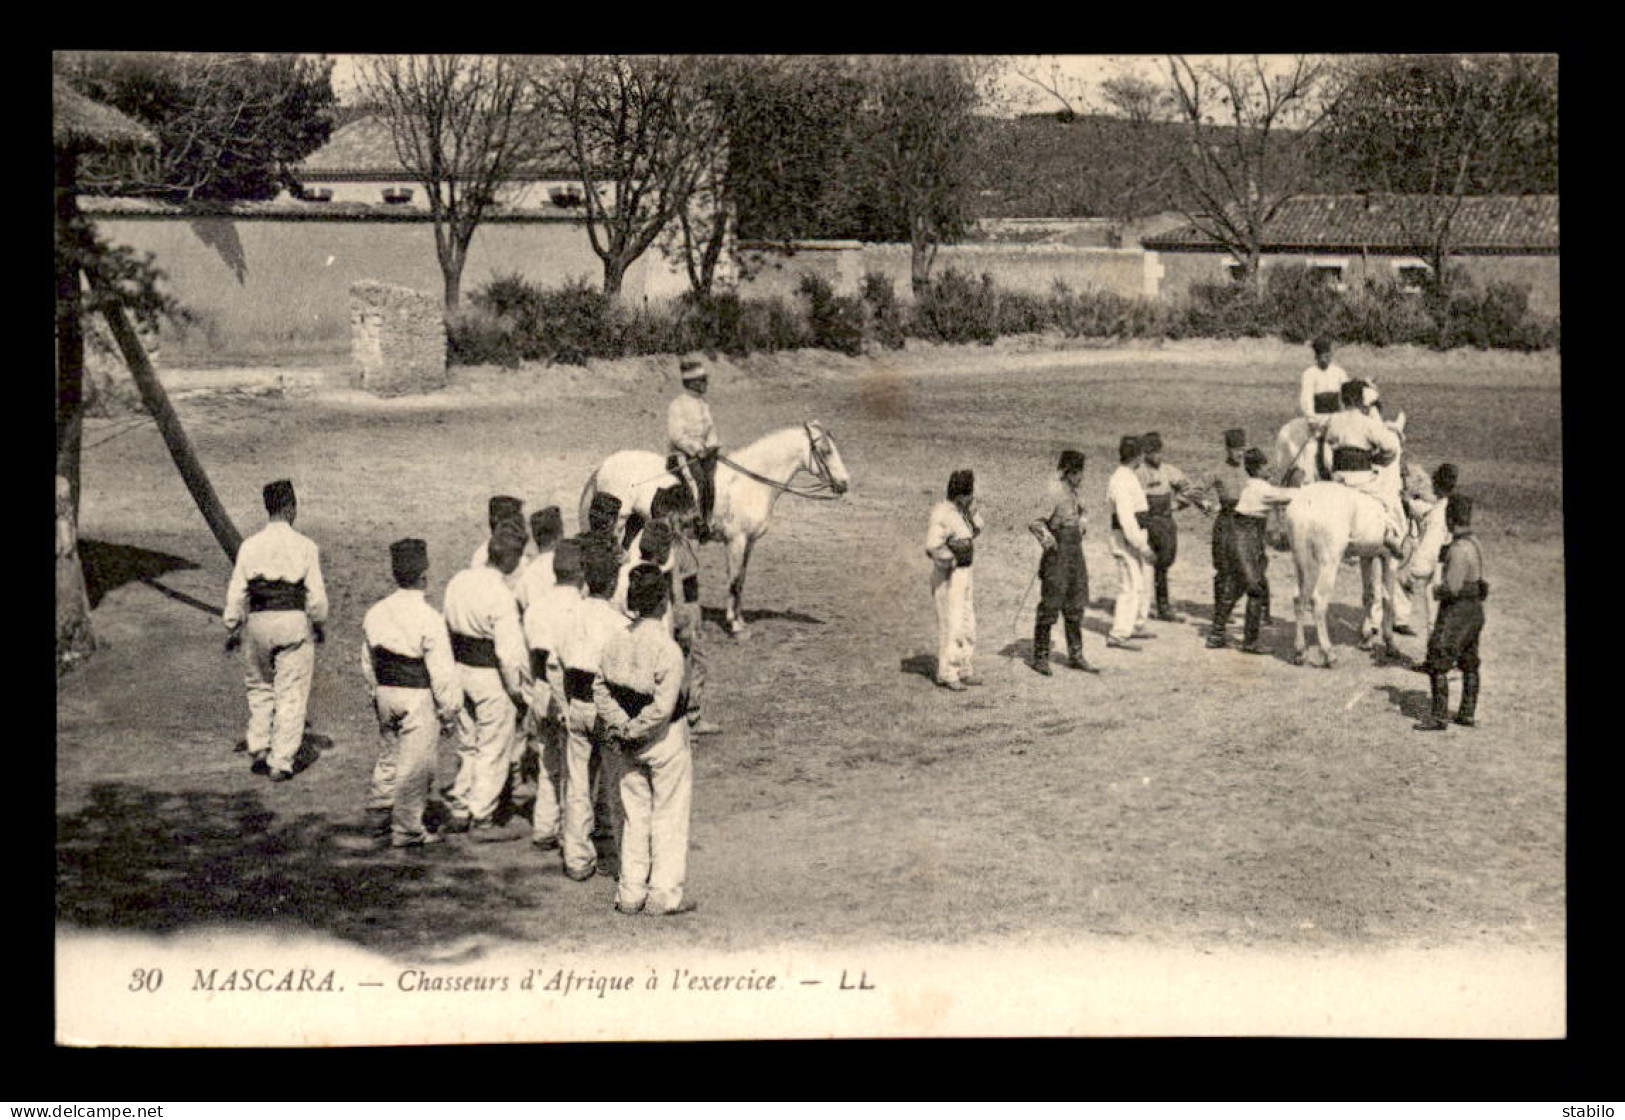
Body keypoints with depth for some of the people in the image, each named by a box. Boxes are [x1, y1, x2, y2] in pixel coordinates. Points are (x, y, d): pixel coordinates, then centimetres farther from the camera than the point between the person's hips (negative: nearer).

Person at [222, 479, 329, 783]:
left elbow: (236, 593, 2)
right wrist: (320, 626, 12)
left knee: (259, 689, 20)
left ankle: (258, 752, 18)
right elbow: (316, 595, -4)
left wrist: (231, 629, 14)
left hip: (258, 621, 3)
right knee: (291, 694, 4)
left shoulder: (249, 546, 0)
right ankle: (281, 762, 2)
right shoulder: (305, 547, -6)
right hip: (293, 622, -3)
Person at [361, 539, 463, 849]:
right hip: (418, 698, -7)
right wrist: (449, 710, -6)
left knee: (388, 754, 22)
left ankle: (382, 813, 36)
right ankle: (406, 829, 11)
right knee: (415, 765, 3)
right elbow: (442, 672, -16)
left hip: (385, 694, 7)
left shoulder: (376, 613, 2)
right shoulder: (429, 619, -19)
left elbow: (368, 663, 12)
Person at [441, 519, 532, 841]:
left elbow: (449, 626, 9)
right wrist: (518, 688, -10)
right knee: (494, 750, 6)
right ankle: (482, 820, 14)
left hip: (461, 668, 8)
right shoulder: (501, 596, -23)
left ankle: (460, 810, 30)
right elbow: (509, 650, -23)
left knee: (468, 744, 21)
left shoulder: (459, 581, 1)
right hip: (491, 679, -8)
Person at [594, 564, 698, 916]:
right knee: (669, 815, 7)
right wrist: (632, 732, -14)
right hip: (666, 742, -5)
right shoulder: (667, 649, -22)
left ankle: (631, 893, 19)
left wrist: (621, 726, -8)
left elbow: (600, 690, -1)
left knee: (634, 814, 15)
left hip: (631, 744, 6)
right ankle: (665, 893, 11)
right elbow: (663, 706, -25)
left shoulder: (615, 643, -3)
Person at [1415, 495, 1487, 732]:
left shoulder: (1459, 550, -24)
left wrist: (1437, 590, -9)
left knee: (1437, 665, -2)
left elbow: (1452, 588, -26)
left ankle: (1438, 717, 1)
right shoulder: (1472, 542, 5)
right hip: (1474, 611, 10)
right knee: (1469, 665, 17)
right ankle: (1468, 713, 26)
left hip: (1457, 613, -10)